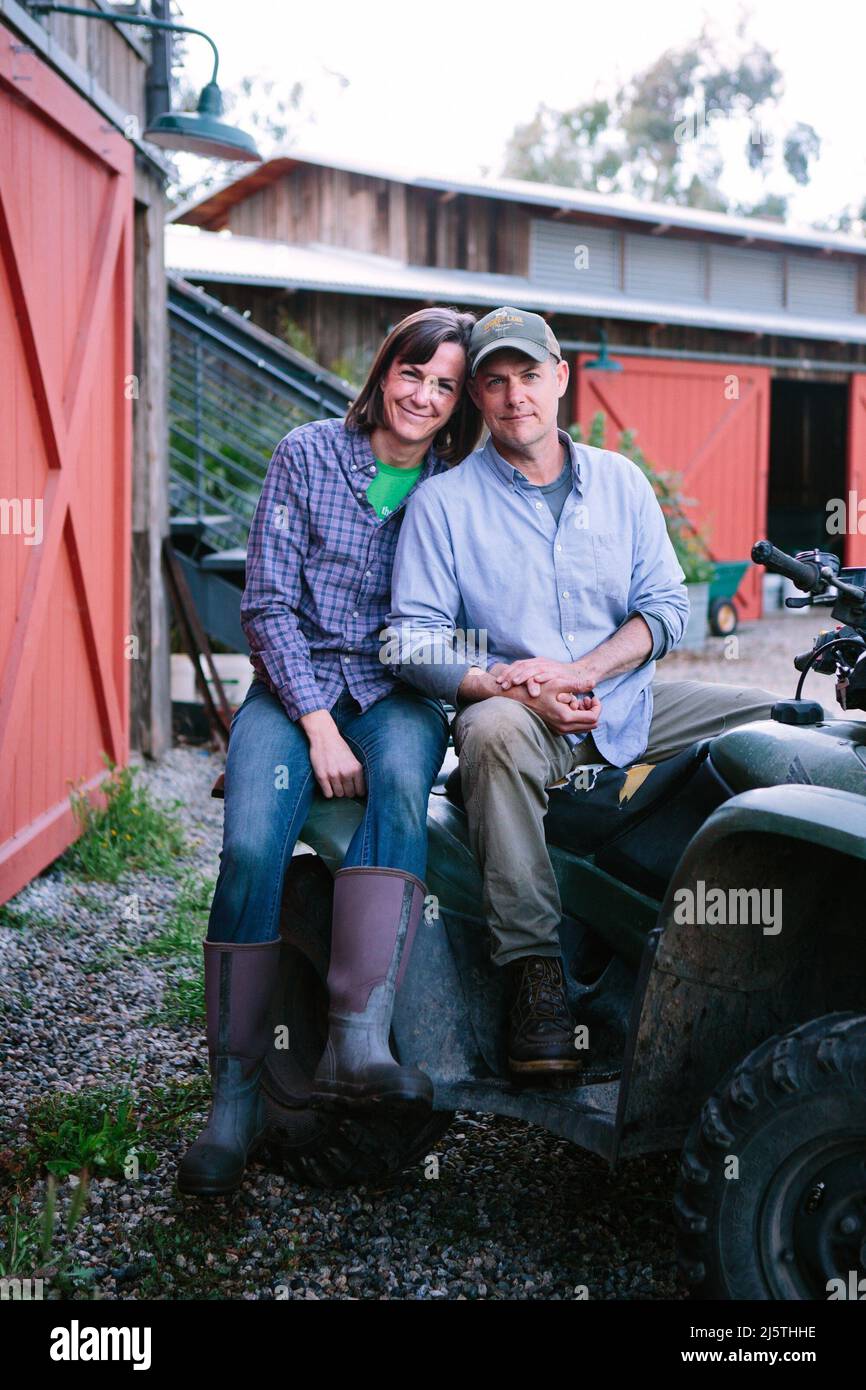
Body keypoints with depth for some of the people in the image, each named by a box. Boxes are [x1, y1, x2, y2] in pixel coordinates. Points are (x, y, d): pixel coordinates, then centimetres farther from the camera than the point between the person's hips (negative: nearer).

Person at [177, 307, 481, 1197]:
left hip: (399, 689, 1)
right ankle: (234, 1097, -15)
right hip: (296, 681, 0)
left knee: (401, 778, -36)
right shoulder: (309, 455, 2)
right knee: (251, 848, -26)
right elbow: (268, 602, -3)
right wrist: (319, 725, -13)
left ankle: (356, 1042, -43)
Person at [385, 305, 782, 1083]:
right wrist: (513, 689, -21)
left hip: (626, 706, 4)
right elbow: (412, 639, -5)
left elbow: (666, 607, 6)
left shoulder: (620, 481, 12)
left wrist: (576, 672, -12)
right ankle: (535, 969, -33)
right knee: (495, 730, -39)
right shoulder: (443, 501, 2)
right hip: (519, 717, -4)